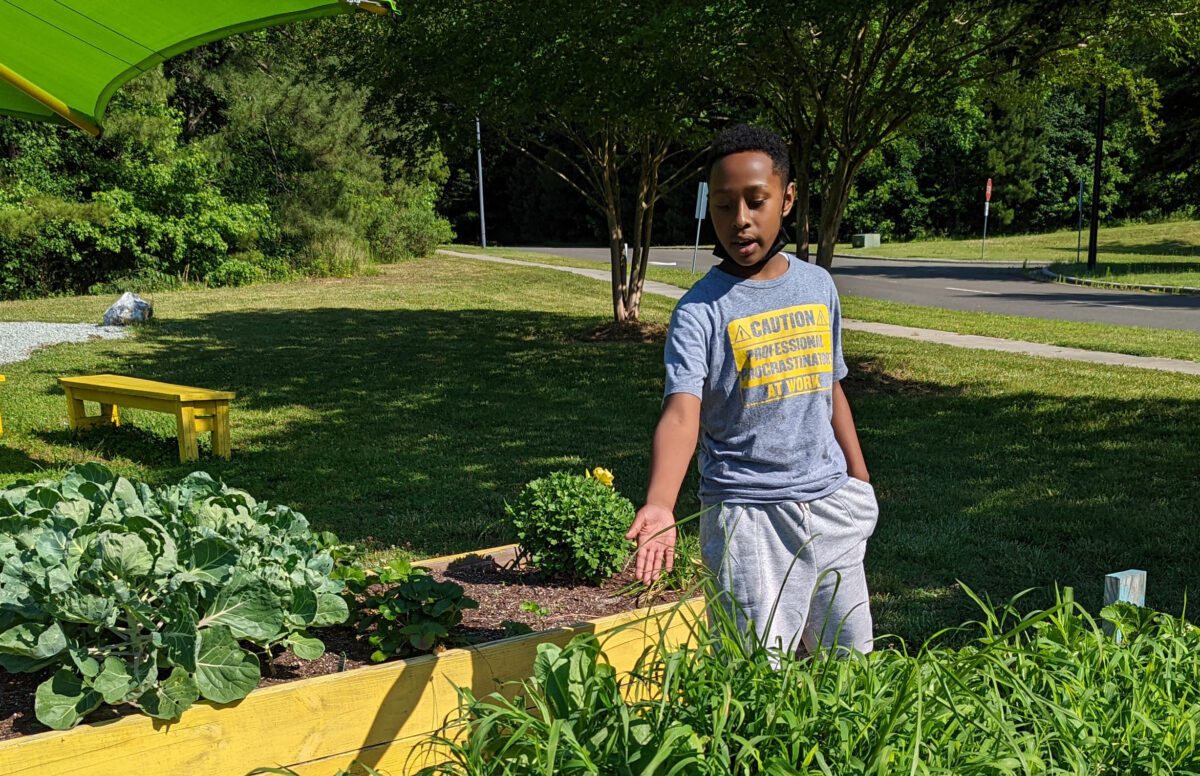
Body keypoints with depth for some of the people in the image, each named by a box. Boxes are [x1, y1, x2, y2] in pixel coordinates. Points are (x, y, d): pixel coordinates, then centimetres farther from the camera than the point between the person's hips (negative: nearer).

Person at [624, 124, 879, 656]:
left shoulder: (818, 286, 5)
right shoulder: (699, 311, -12)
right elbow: (682, 413, -24)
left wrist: (860, 479, 17)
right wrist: (659, 506, -40)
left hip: (830, 502, 5)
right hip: (748, 514, -5)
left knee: (849, 660, 14)